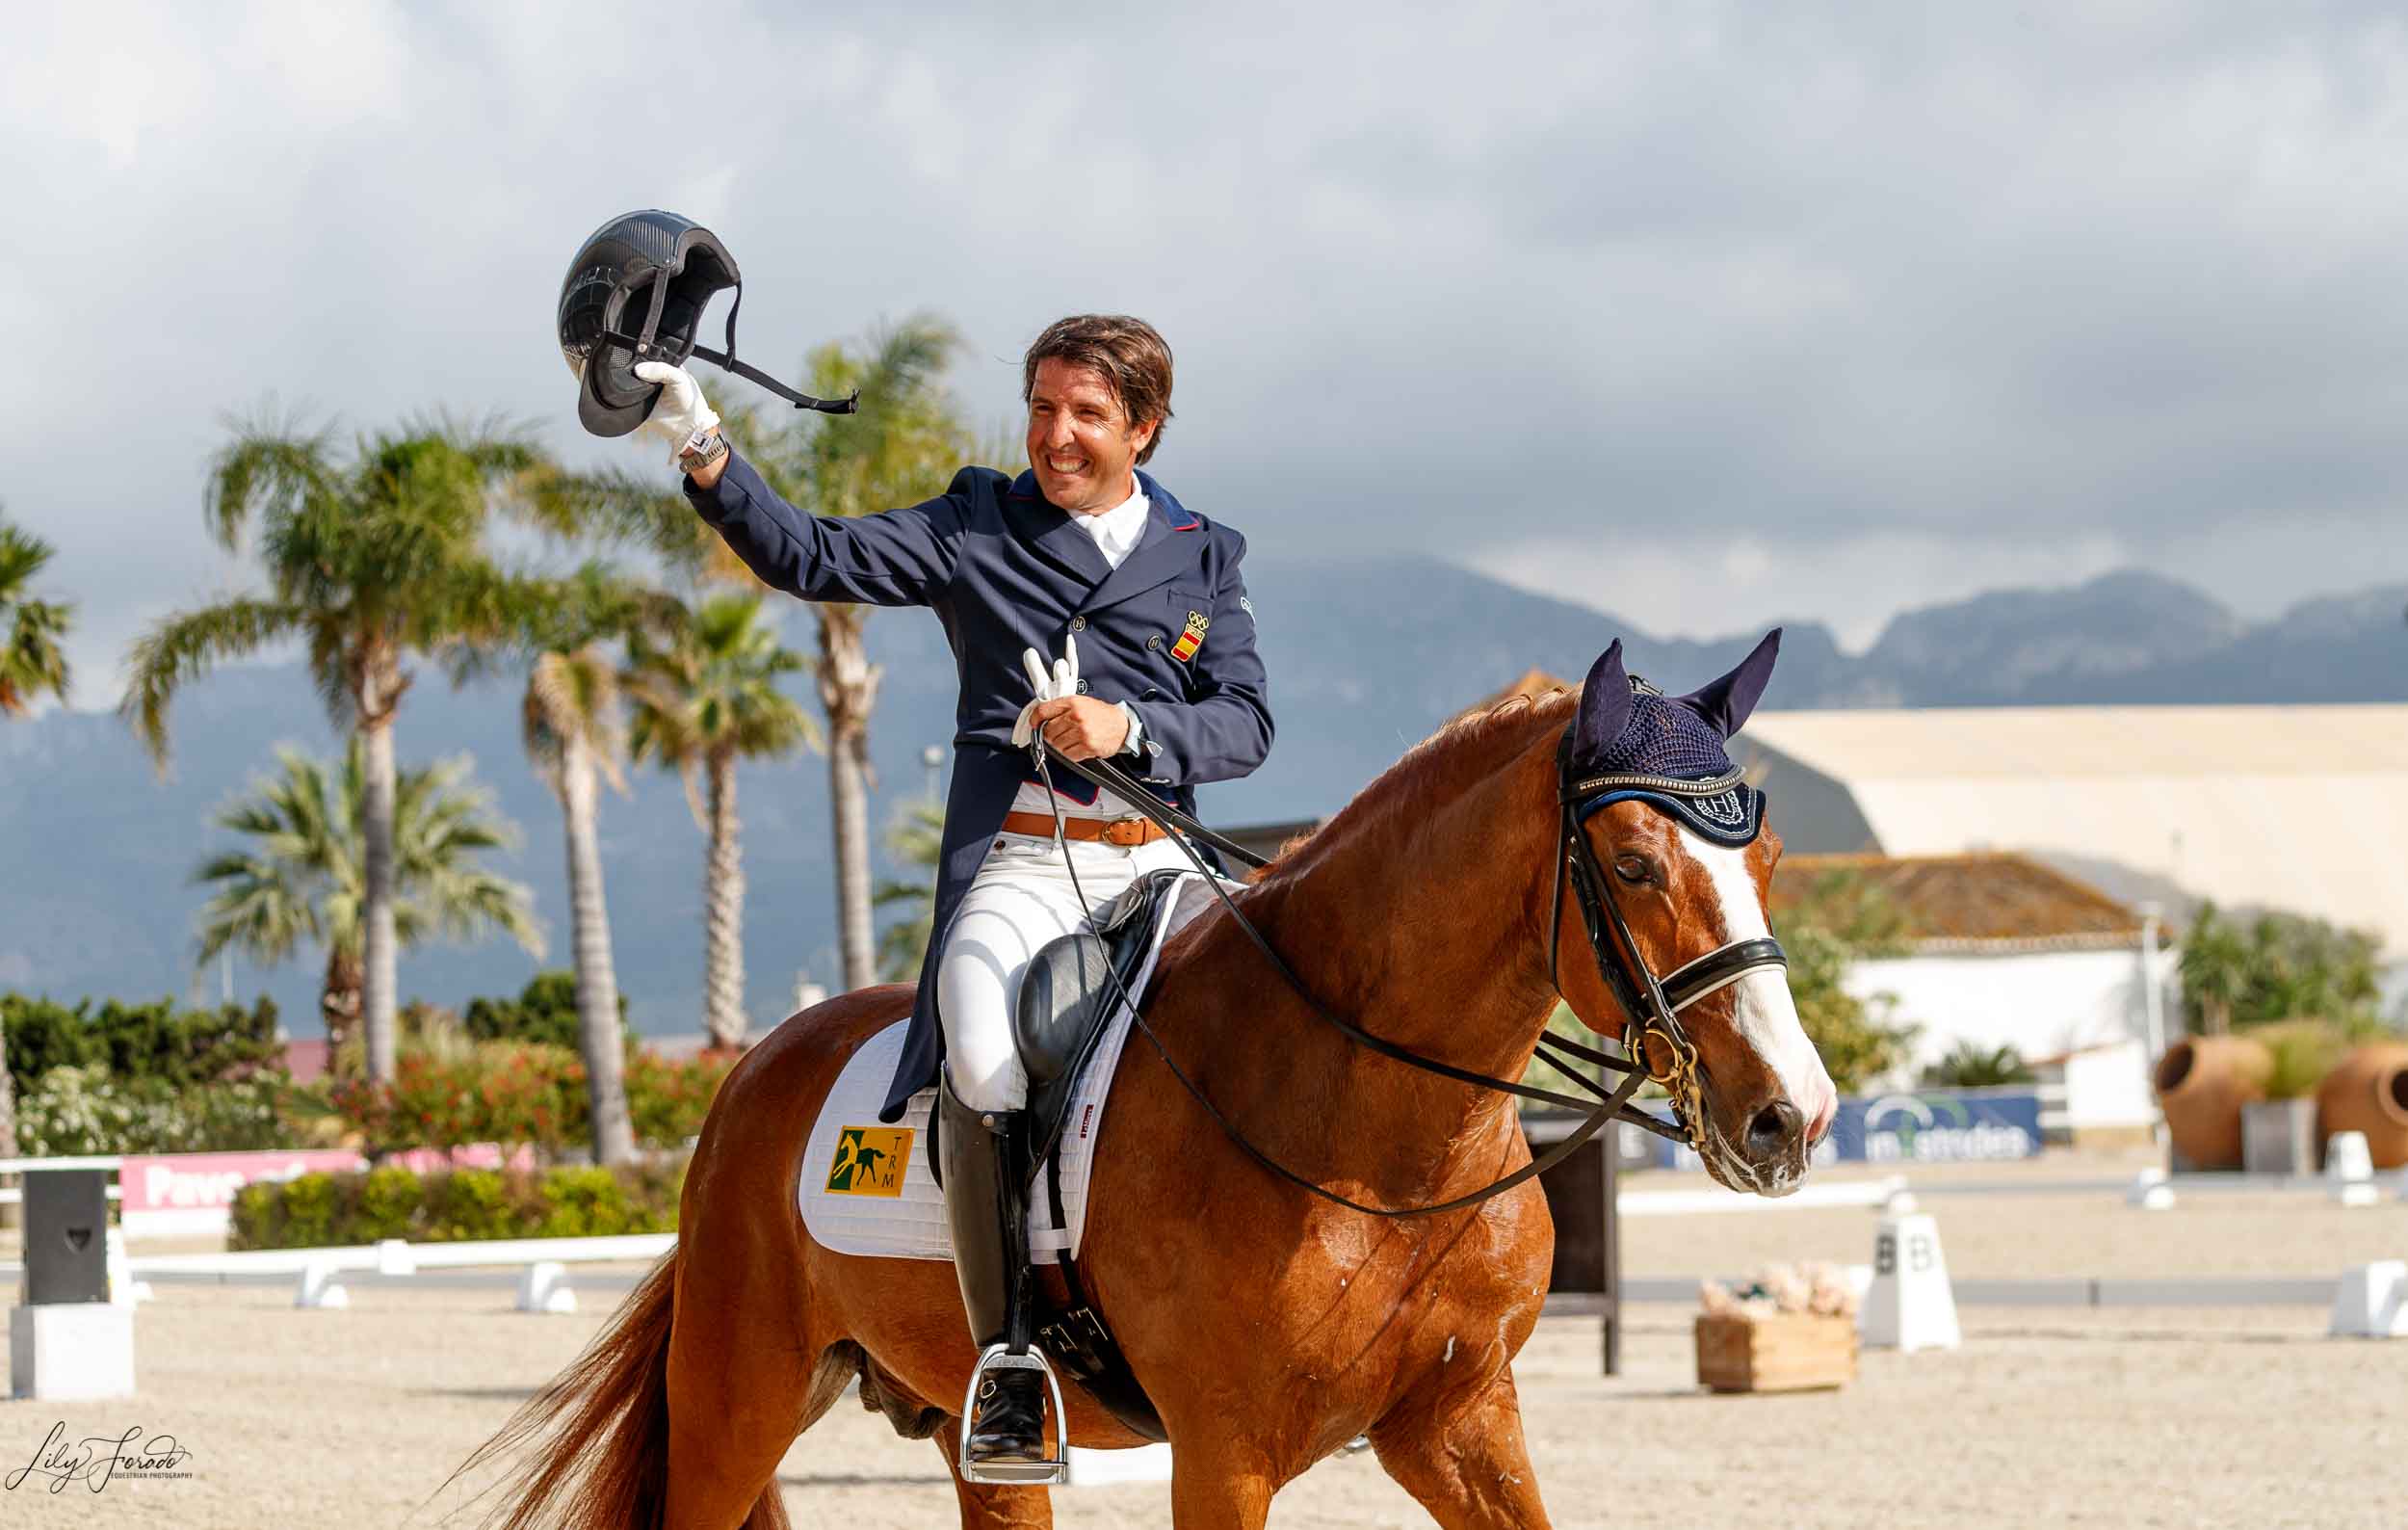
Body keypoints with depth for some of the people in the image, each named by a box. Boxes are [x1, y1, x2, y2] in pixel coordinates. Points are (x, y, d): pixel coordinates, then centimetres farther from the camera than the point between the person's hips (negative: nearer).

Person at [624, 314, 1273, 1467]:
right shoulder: (976, 529, 13)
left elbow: (1246, 722, 7)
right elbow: (813, 559, 3)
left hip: (1158, 864, 2)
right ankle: (1007, 1363, -18)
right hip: (1013, 864, -2)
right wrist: (702, 449, -10)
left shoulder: (1203, 558, 16)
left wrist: (1131, 727, -12)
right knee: (984, 1070, -30)